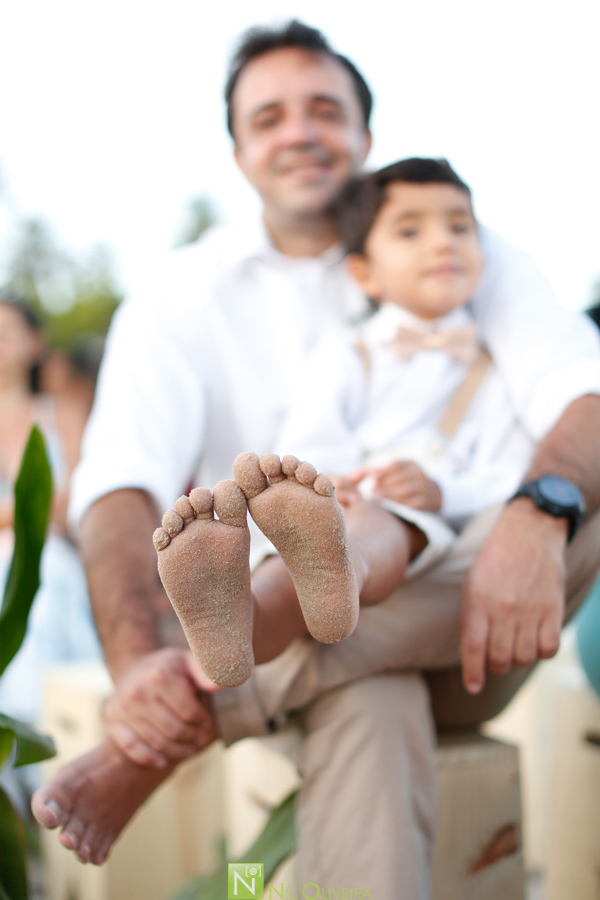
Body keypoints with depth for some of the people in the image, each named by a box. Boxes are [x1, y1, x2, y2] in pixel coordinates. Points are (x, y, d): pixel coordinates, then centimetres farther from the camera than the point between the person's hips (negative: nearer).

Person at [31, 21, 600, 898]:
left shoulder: (468, 256, 4)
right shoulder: (182, 299, 2)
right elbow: (120, 481, -15)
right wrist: (135, 657, -37)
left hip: (459, 626, 3)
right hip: (283, 624, -2)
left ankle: (197, 710, -39)